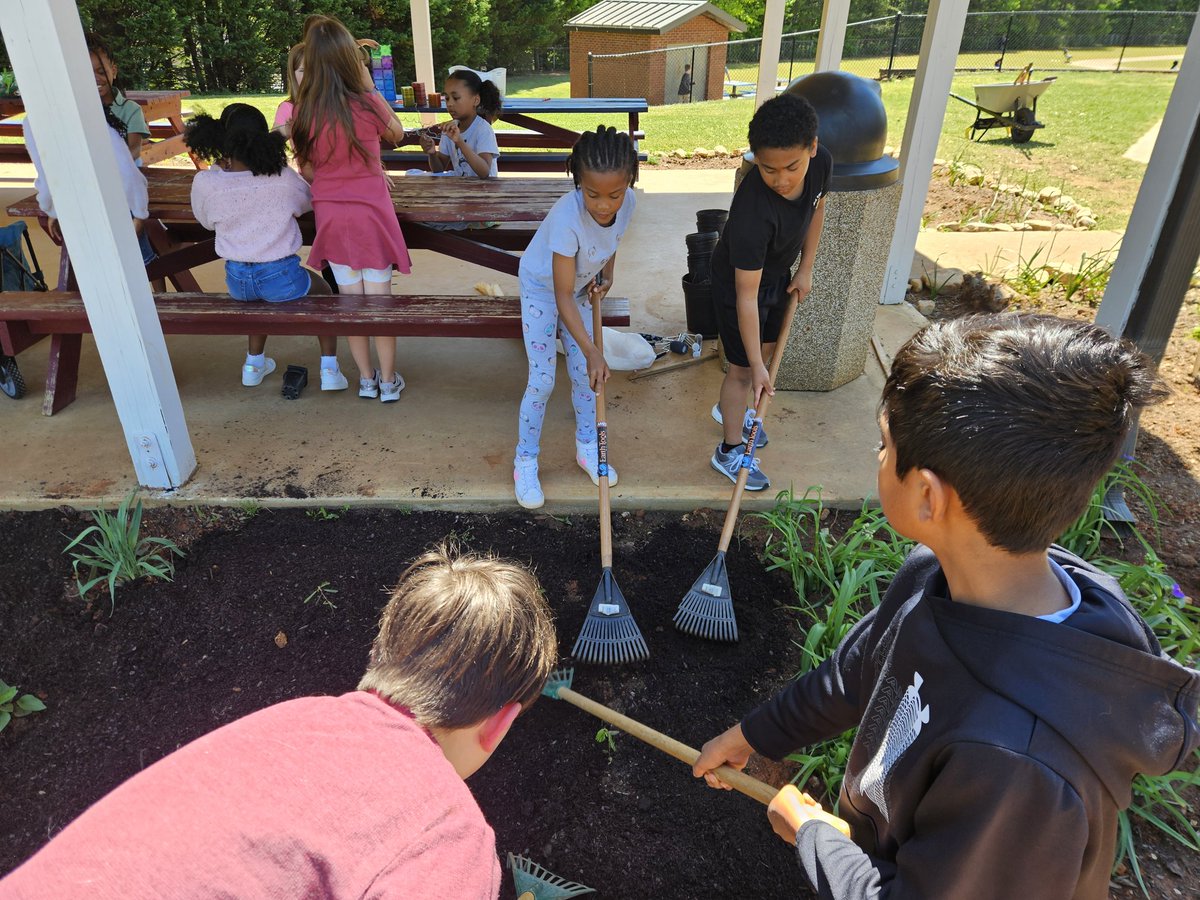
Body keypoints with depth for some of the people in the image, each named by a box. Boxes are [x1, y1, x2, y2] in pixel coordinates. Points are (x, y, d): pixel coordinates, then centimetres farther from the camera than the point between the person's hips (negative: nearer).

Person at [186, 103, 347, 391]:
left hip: (237, 281, 3)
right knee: (323, 291, 28)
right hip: (281, 277, -3)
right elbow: (306, 202, 4)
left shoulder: (204, 182, -12)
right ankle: (330, 370, 21)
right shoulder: (283, 178, -17)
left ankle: (254, 363, 47)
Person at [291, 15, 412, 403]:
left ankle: (366, 379, 24)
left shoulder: (303, 112, -5)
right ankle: (388, 382, 16)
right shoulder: (368, 104, -15)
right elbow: (398, 134, 6)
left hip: (330, 215, 3)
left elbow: (306, 169, 3)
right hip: (371, 214, -3)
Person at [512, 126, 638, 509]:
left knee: (585, 374, 9)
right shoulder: (567, 219, -40)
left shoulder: (626, 203, -22)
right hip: (542, 288, -5)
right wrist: (592, 350, -39)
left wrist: (606, 277, -12)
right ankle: (525, 462, 12)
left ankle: (587, 447, 29)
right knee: (542, 381, -6)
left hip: (581, 286, 5)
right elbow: (562, 296, -36)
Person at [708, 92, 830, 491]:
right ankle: (730, 451, 21)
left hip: (778, 271, 7)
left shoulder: (821, 162, -24)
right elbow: (746, 296, -37)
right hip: (737, 279, -7)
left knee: (767, 348, 22)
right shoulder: (752, 212, -42)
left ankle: (730, 408, 48)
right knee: (743, 366, 1)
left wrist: (805, 269, 3)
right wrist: (756, 367, -34)